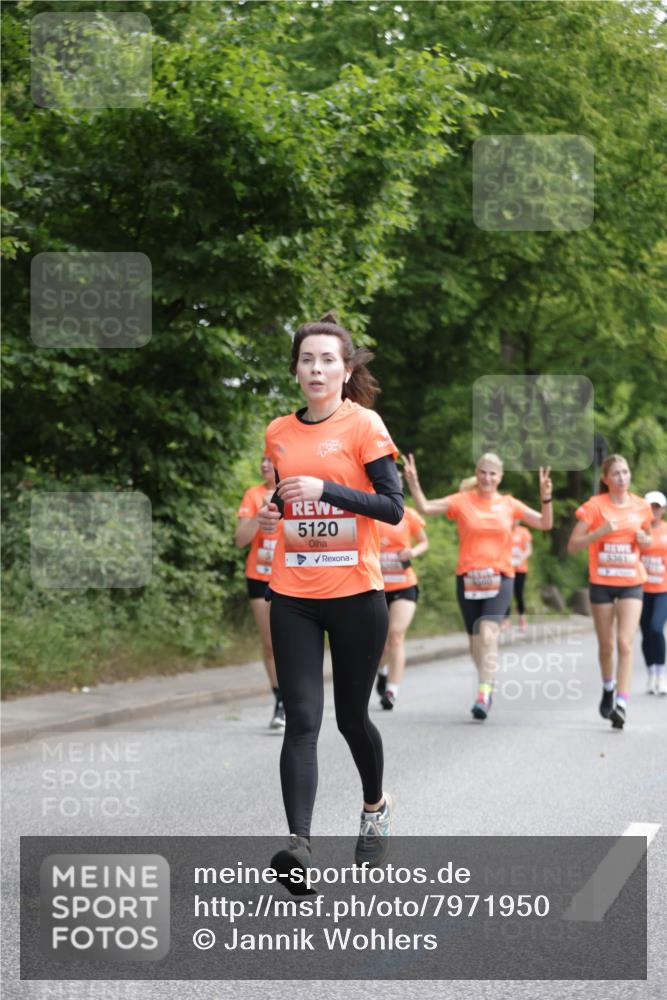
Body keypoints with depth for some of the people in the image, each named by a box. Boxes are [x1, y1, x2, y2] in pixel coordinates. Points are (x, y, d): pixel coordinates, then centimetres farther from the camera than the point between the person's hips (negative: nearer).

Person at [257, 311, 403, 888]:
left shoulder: (364, 425, -5)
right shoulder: (279, 433, 9)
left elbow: (393, 507, -10)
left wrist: (326, 489, -20)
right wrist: (273, 512, 2)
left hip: (355, 593, -3)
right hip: (293, 596, 3)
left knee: (351, 716, 9)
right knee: (302, 721, -9)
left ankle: (376, 809, 37)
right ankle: (299, 844, -17)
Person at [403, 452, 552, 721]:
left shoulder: (509, 504, 6)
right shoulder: (462, 501, 2)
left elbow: (545, 524, 7)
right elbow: (425, 507, -7)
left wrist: (546, 498, -9)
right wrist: (413, 484, -22)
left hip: (499, 579, -1)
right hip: (468, 578, 1)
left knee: (488, 633, -19)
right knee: (475, 638, 10)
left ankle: (483, 696, -24)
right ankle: (487, 683, 34)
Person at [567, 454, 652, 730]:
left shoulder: (641, 507, 3)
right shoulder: (595, 506, -6)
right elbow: (572, 545, -7)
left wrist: (644, 539, -3)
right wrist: (600, 531, -21)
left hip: (631, 583, 1)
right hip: (601, 583, -1)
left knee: (625, 643, -14)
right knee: (606, 645, 10)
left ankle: (621, 705, -17)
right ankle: (608, 688, 38)